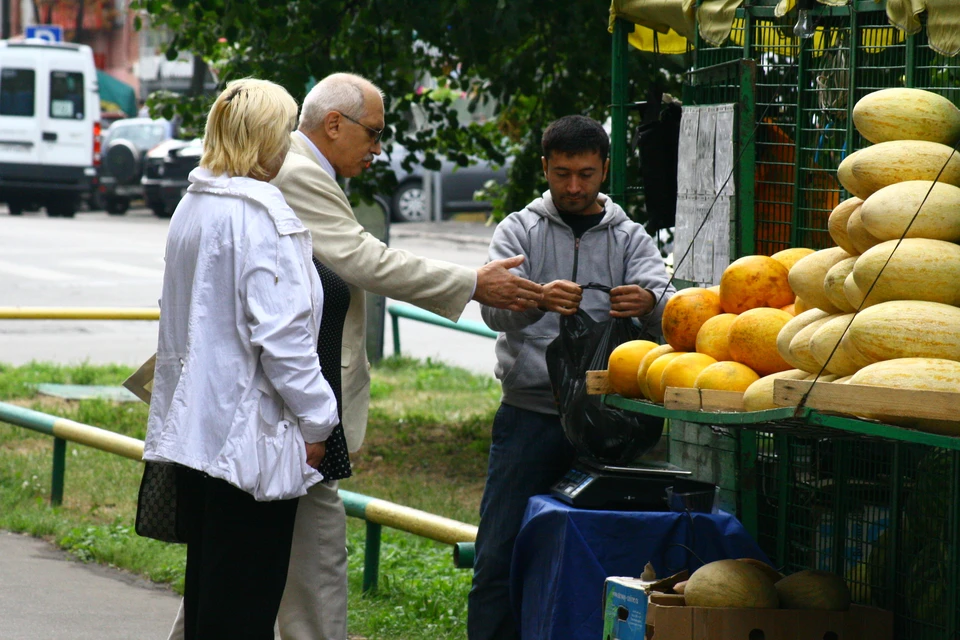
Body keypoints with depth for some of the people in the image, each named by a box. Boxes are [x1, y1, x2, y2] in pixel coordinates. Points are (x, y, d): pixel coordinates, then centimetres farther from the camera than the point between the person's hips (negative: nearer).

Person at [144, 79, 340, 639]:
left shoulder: (192, 208, 12)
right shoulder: (260, 214, -16)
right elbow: (280, 333, -19)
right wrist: (317, 420, -10)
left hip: (195, 422, 9)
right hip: (250, 434, -9)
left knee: (207, 589, 14)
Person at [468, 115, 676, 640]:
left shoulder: (630, 238, 10)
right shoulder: (520, 231, 7)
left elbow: (669, 311, -6)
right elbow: (495, 309, -10)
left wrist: (648, 303, -32)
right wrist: (540, 300, -34)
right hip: (529, 415, -1)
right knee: (500, 560, -4)